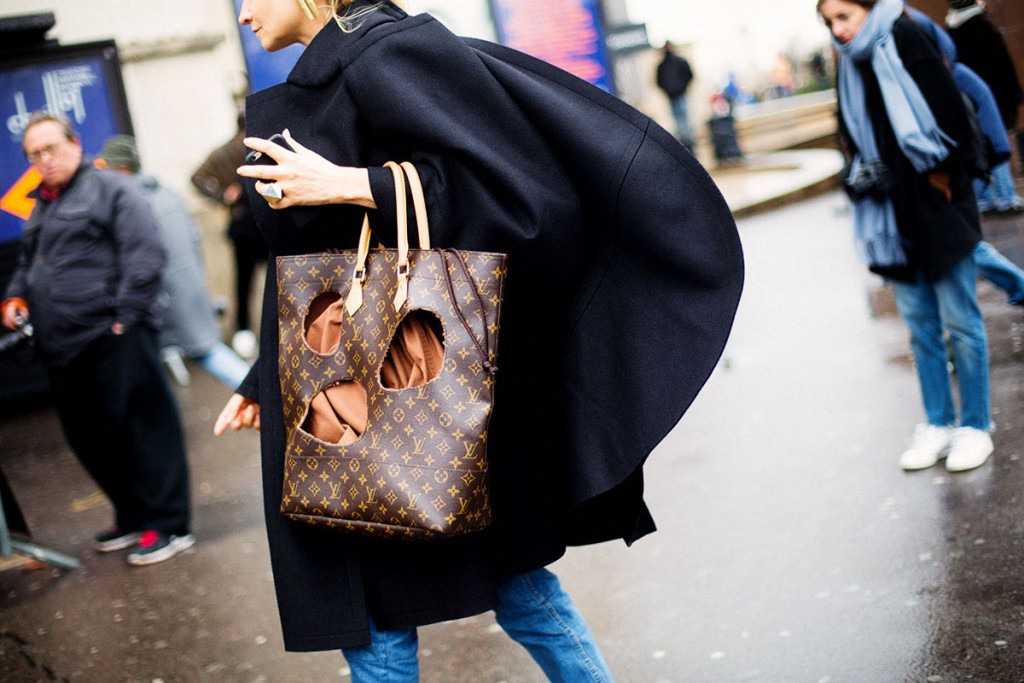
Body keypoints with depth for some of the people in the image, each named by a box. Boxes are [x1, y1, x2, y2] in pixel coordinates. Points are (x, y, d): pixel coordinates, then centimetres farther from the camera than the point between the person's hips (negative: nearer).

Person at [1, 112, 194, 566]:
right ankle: (133, 518, 25)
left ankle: (168, 527, 2)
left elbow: (144, 255, -11)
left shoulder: (109, 189, -3)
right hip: (63, 349, 9)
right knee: (89, 438, 12)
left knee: (144, 429, -4)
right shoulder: (41, 208, 22)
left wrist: (126, 317, -16)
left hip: (112, 340, -9)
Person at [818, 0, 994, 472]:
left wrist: (938, 173, -9)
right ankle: (938, 424, 19)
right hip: (894, 216, 6)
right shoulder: (852, 66, 9)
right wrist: (866, 177, -2)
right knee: (919, 322, 10)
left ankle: (974, 425, 12)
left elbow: (953, 119, -14)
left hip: (937, 211, -6)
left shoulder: (906, 42, -10)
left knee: (958, 319, 2)